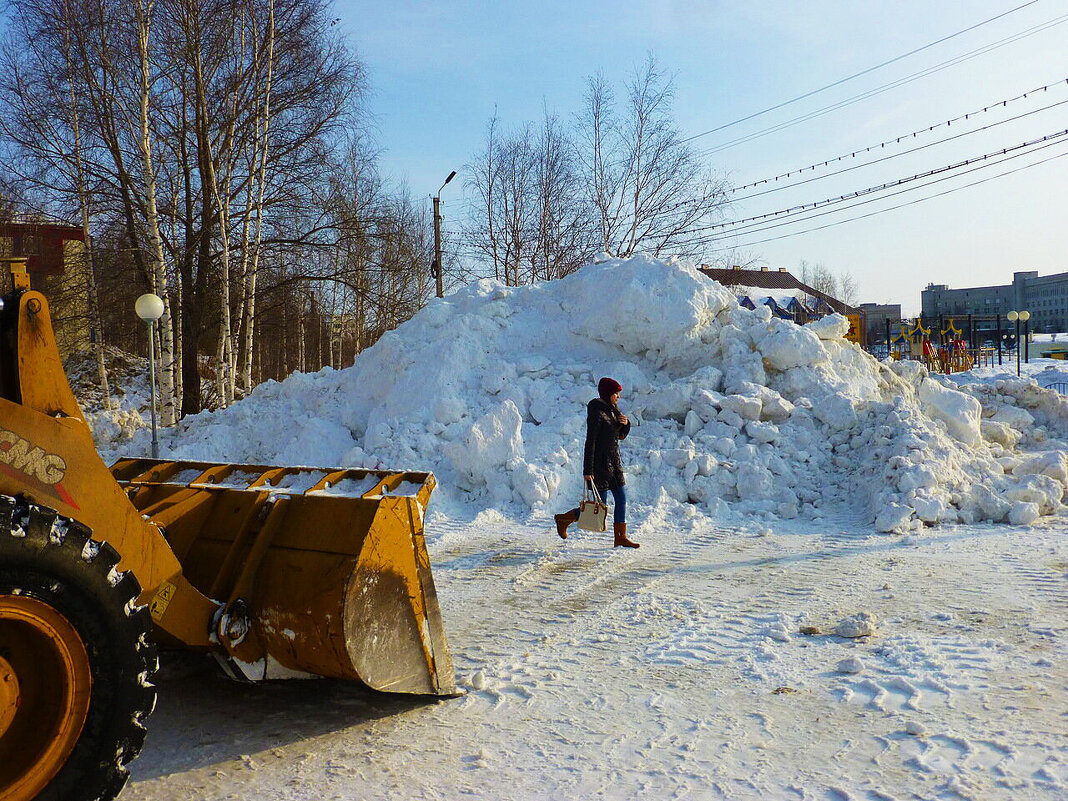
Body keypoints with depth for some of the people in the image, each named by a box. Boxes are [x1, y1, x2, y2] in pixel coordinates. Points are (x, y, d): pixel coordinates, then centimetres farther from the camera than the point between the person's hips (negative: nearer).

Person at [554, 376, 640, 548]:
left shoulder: (612, 410, 9)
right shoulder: (596, 413, -18)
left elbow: (621, 436, 18)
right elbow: (590, 443, -21)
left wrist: (626, 424, -4)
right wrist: (587, 471, -23)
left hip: (614, 462, 9)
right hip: (600, 463, -9)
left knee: (621, 499, 5)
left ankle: (620, 537, 10)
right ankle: (563, 519, 15)